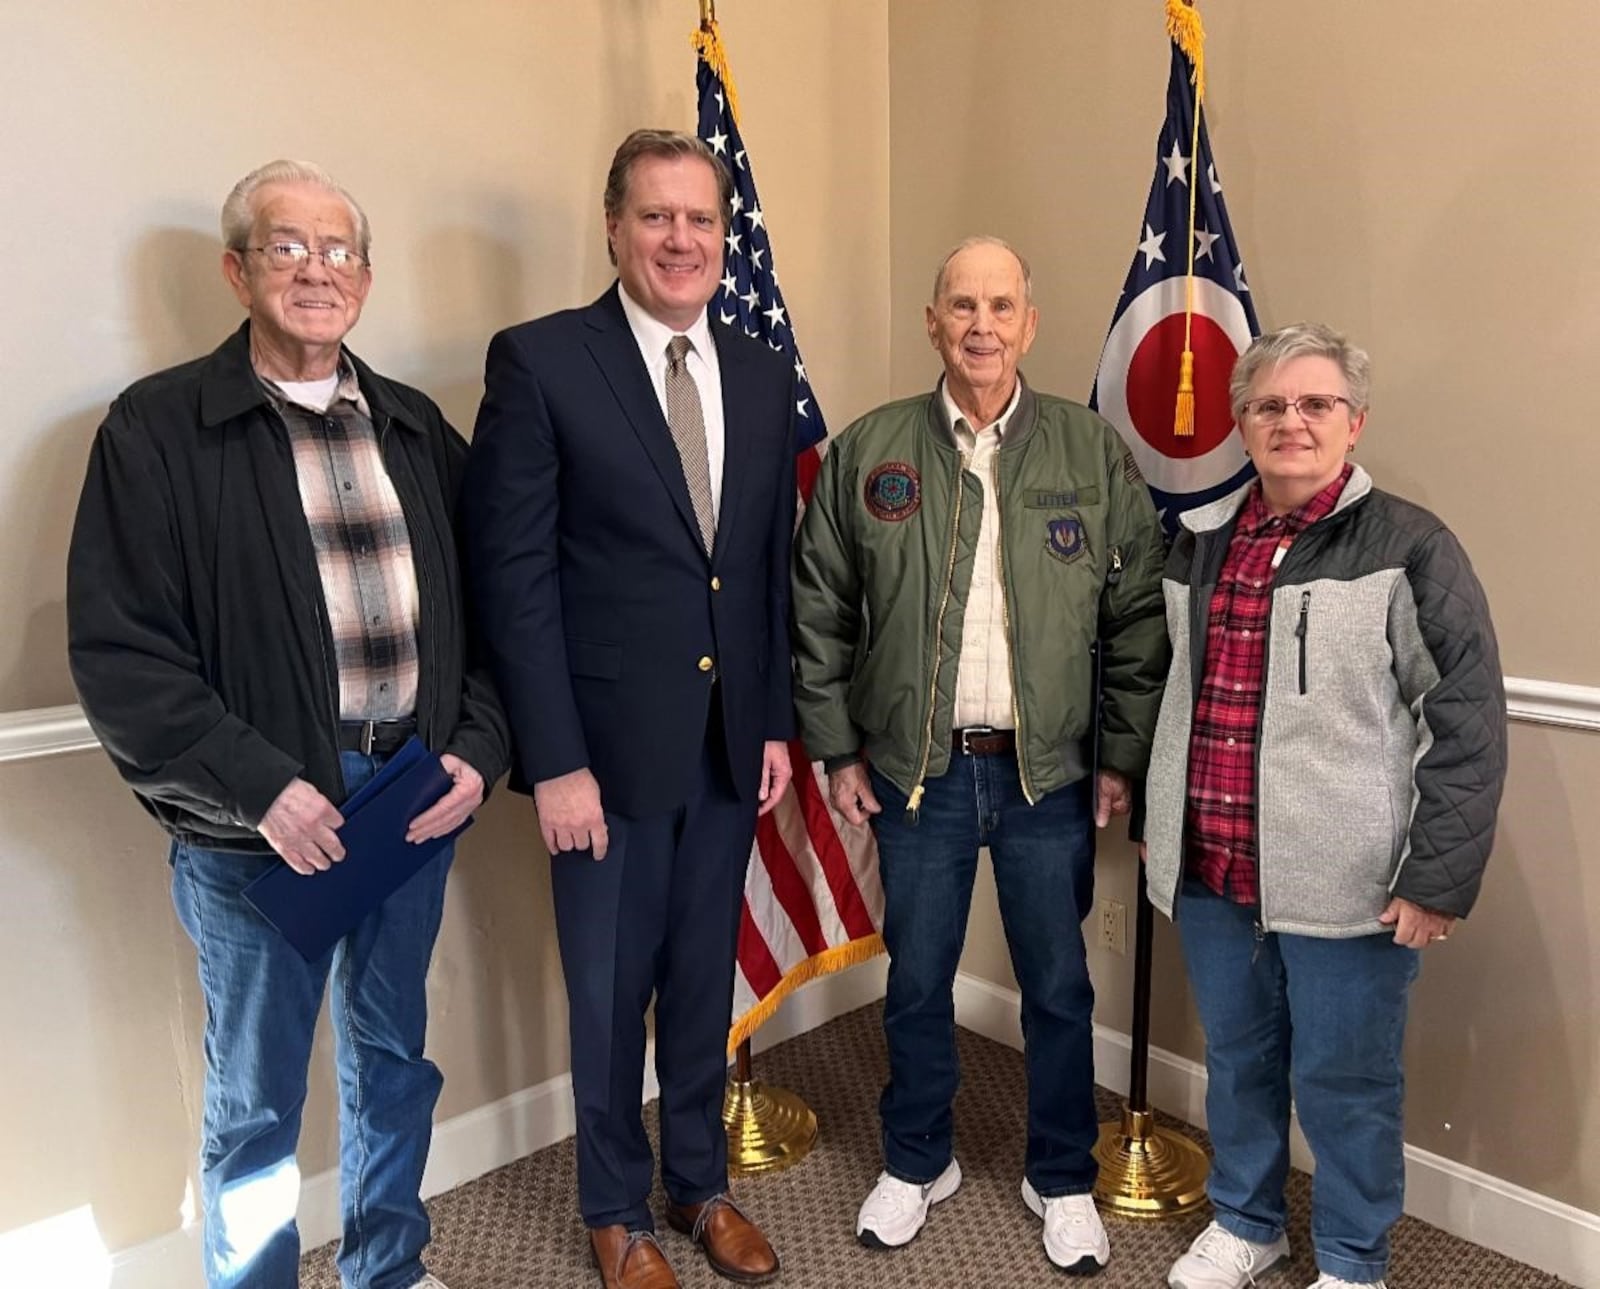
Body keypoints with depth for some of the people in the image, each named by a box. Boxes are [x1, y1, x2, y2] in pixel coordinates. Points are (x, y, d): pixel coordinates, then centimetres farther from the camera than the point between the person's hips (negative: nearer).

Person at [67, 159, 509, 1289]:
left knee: (393, 1054, 20)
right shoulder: (159, 428, -5)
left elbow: (483, 604, 8)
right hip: (263, 814, -4)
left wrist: (477, 749, -5)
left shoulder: (414, 429, 9)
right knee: (257, 1093, 11)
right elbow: (120, 651, -10)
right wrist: (257, 786, -17)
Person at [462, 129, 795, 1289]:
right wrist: (553, 761, -14)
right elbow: (514, 575, -11)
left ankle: (702, 1182, 40)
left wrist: (779, 722, 7)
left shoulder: (765, 376, 7)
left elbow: (777, 566, 10)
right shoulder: (539, 361, -8)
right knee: (611, 994, 12)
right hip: (609, 746, -4)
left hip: (731, 744, 4)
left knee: (706, 979, 18)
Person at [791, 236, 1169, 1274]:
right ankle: (918, 1163, 37)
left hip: (1052, 771, 0)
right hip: (915, 771, 0)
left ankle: (1064, 1181, 34)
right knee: (917, 981, 14)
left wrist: (1124, 757, -2)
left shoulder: (1095, 452, -1)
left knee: (1060, 987, 12)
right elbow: (819, 612, 3)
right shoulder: (868, 451, 0)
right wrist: (837, 749, 1)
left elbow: (1139, 619, 1)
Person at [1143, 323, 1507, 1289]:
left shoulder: (1409, 548, -9)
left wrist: (1439, 878, -13)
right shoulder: (1202, 543, 9)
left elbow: (1470, 723, -11)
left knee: (1345, 1081, 10)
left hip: (1342, 882, -5)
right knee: (1238, 1060, 20)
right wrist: (1156, 820, 19)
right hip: (1209, 871, 5)